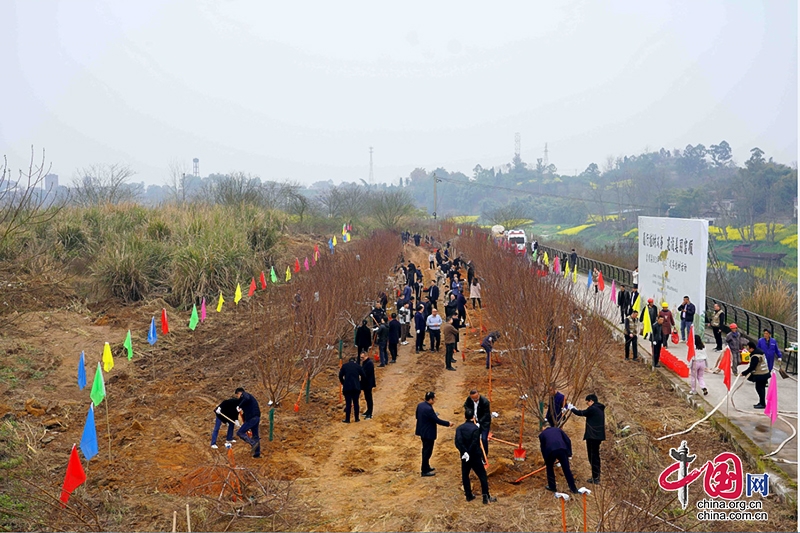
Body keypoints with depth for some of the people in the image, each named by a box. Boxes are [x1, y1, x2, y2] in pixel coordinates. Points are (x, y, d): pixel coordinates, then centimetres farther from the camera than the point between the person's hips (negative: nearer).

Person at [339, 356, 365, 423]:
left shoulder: (344, 366, 4)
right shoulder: (358, 366, 6)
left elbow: (340, 376, 1)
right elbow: (364, 376, 4)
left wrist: (343, 383, 14)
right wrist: (359, 383, 17)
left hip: (347, 387, -1)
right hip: (356, 387, 1)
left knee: (348, 403, 1)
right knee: (356, 403, 9)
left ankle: (347, 419, 2)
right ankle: (356, 418, 13)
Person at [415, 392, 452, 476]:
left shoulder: (420, 405, -1)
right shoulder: (429, 409, -29)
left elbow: (417, 416, 11)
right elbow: (437, 420, -22)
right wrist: (448, 423, -11)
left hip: (422, 431, 9)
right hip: (428, 433, -9)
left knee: (426, 450, 22)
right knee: (428, 451, 2)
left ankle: (426, 467, 35)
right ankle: (425, 471, 9)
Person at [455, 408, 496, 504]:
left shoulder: (459, 428, -4)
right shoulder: (475, 428, -15)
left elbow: (458, 442, -17)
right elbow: (475, 443, -22)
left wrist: (464, 452, -17)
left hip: (465, 457, 3)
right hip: (475, 456, -3)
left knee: (465, 475, 17)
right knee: (482, 475, 6)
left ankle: (468, 495, 21)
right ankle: (486, 497, 6)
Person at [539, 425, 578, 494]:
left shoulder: (542, 434, 28)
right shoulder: (558, 429, 31)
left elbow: (542, 448, 28)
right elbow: (568, 441, 20)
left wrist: (546, 461, 36)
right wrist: (569, 454, 22)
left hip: (550, 450, -1)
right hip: (562, 449, 1)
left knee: (549, 468, 24)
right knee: (567, 469, 12)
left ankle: (552, 487, 28)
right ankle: (573, 488, 16)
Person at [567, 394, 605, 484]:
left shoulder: (592, 408, -16)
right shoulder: (600, 409, 14)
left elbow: (581, 413, -7)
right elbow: (585, 413, 22)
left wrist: (571, 408, 10)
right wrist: (574, 409, 22)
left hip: (592, 436, -9)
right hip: (598, 436, 9)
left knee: (592, 456, -5)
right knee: (596, 455, 18)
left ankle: (595, 478, -5)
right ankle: (596, 476, 25)